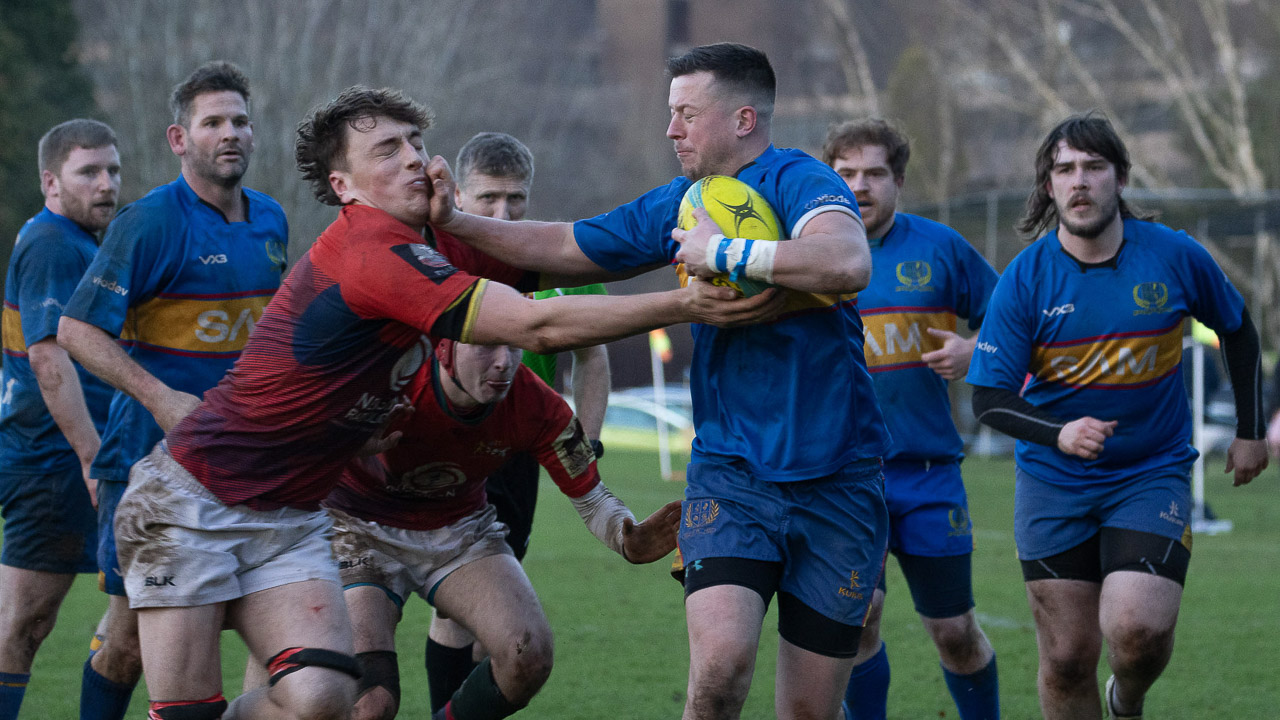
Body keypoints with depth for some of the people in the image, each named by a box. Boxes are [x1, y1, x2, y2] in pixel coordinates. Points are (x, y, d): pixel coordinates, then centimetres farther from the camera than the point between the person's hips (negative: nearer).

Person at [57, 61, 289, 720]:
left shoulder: (270, 221, 9)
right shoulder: (149, 223, -12)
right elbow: (76, 330, -15)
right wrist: (161, 399, -23)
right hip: (151, 453, -6)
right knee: (132, 630, -5)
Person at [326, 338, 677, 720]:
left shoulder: (536, 406, -22)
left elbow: (590, 498, -10)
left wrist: (626, 541, -32)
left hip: (459, 526, 4)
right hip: (362, 532, -4)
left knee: (529, 658, -19)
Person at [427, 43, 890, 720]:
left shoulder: (797, 180, -11)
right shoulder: (675, 206, 10)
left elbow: (848, 264, -31)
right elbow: (564, 247, 21)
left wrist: (724, 252, -24)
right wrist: (453, 221, 10)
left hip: (835, 482, -3)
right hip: (730, 472, 4)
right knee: (719, 663, -22)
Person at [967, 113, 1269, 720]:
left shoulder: (1176, 258, -6)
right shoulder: (1025, 279, -8)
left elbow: (1236, 328, 13)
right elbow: (988, 398, -8)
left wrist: (1248, 431, 15)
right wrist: (1058, 434, -26)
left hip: (1153, 472, -1)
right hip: (1053, 482, 1)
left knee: (1137, 631, -20)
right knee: (1067, 658, -1)